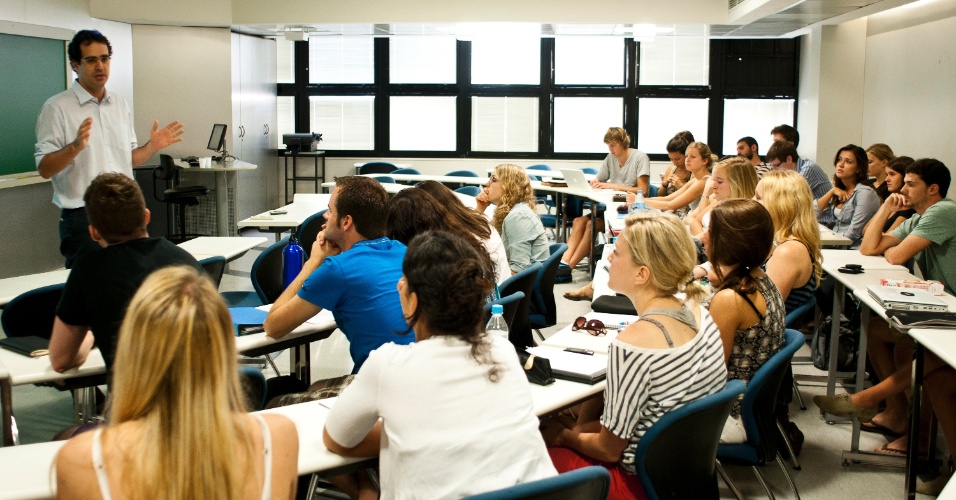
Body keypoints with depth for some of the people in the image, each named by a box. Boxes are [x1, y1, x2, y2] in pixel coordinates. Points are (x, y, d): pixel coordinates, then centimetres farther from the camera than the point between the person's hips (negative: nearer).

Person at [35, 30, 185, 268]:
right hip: (82, 219, -5)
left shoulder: (120, 104, 12)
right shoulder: (57, 107, -5)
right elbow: (44, 169, -10)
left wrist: (152, 147, 1)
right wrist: (75, 146, -25)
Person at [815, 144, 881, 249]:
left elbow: (854, 233, -16)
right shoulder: (839, 188, 13)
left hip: (852, 248, -7)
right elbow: (814, 214, 5)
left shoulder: (865, 192, -11)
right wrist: (832, 191, -2)